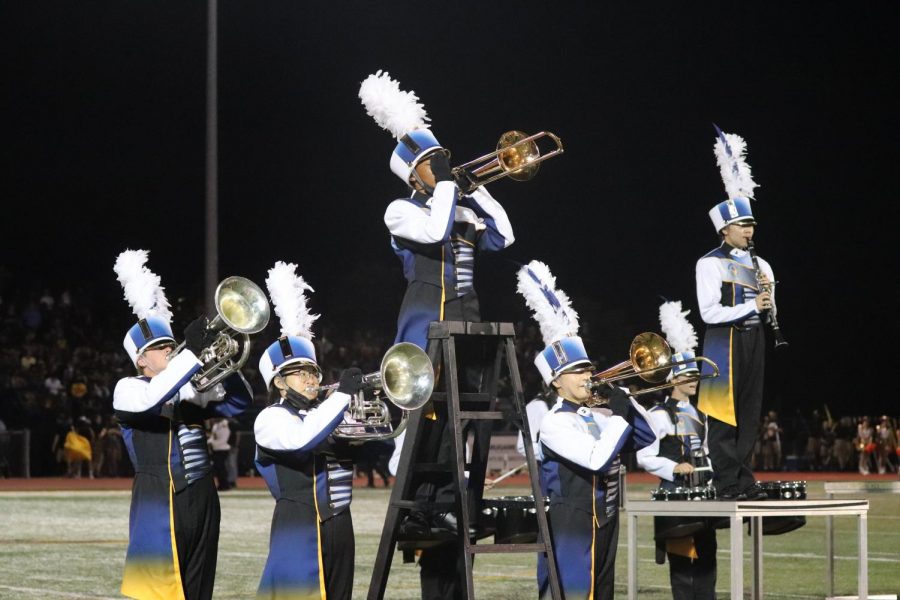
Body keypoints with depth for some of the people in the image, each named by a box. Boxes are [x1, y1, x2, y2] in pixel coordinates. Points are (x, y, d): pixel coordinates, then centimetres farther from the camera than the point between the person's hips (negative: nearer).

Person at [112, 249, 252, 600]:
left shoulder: (189, 389, 17)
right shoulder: (128, 389, -2)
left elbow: (238, 402, 15)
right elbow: (150, 400, -24)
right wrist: (192, 352, -24)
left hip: (202, 501, 7)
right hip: (159, 503, -7)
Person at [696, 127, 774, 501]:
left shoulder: (760, 265, 14)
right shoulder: (710, 264, -7)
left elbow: (768, 310, 16)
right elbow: (710, 312, -15)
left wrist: (768, 296, -5)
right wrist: (751, 306, -18)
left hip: (752, 340, 7)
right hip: (725, 341, -7)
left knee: (750, 413, 8)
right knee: (724, 414, -6)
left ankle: (745, 480, 14)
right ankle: (727, 485, -4)